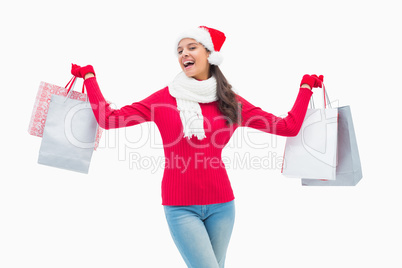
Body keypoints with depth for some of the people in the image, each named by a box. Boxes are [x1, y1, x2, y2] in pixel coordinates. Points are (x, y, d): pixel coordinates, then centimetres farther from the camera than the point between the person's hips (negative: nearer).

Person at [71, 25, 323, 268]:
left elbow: (289, 127, 2)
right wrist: (90, 77, 2)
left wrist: (305, 87, 8)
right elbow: (108, 118, -3)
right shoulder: (164, 98, 0)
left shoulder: (231, 102, 4)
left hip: (221, 204, 2)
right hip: (180, 206, -2)